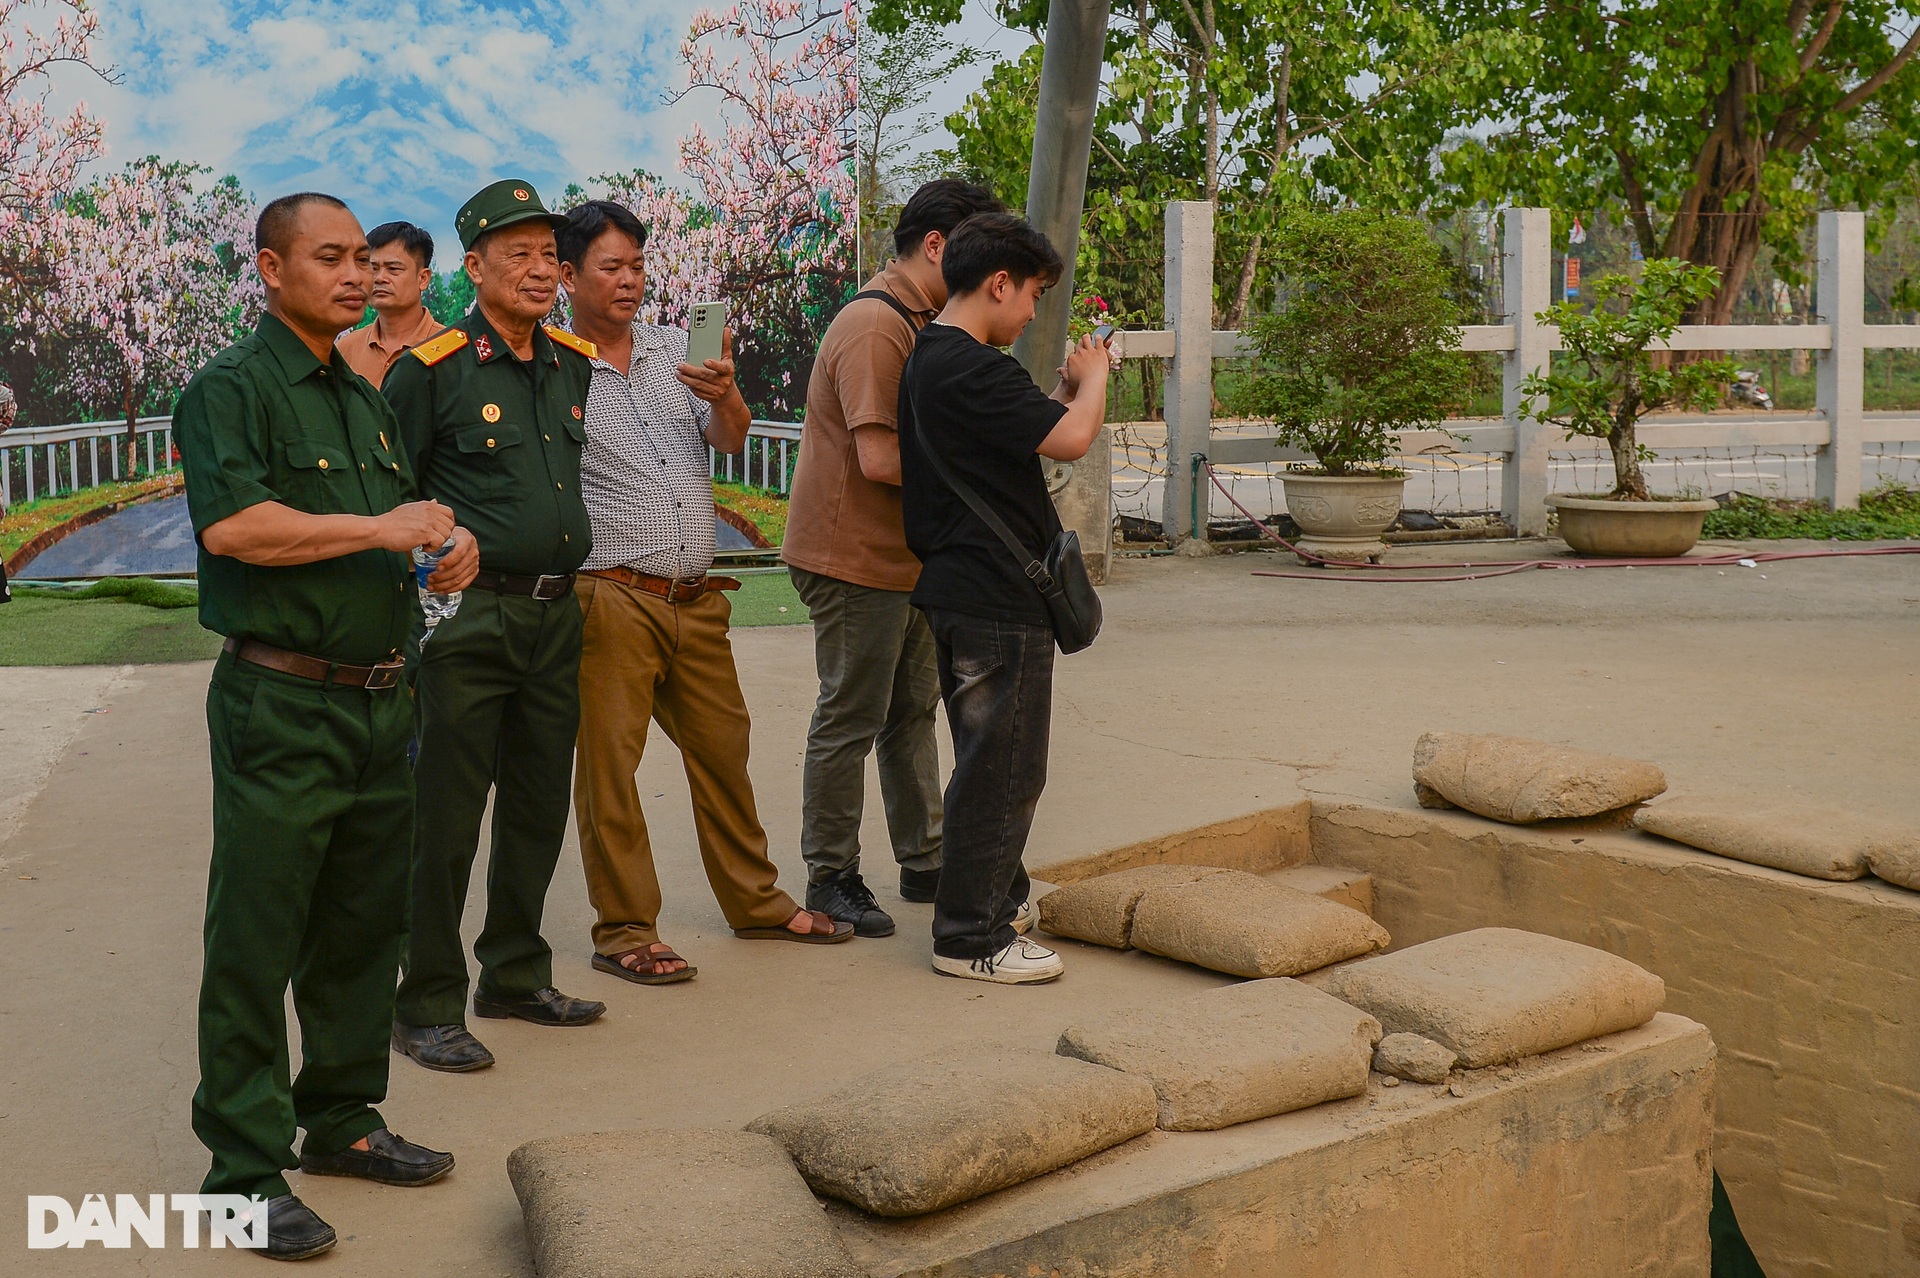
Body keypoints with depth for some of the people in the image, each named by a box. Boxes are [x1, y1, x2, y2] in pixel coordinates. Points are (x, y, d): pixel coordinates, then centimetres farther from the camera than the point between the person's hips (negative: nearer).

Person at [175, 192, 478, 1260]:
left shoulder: (365, 399, 18)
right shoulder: (231, 389, -8)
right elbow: (231, 525, -24)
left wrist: (451, 544, 7)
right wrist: (380, 530, -19)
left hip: (381, 699, 8)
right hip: (282, 703, -8)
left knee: (366, 926, 15)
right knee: (256, 942, -2)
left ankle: (341, 1119, 30)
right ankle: (245, 1169, 5)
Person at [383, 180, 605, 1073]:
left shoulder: (575, 364, 10)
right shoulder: (431, 369, -8)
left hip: (556, 614, 7)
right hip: (470, 620, -6)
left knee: (539, 807, 15)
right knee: (446, 816, -2)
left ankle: (516, 975, 29)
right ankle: (426, 1008, 8)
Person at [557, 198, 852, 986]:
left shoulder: (678, 352, 11)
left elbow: (731, 440, 0)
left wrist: (725, 395, -19)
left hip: (697, 599, 6)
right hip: (612, 599, -5)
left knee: (723, 749, 15)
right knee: (608, 762, -2)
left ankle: (756, 902, 28)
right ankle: (624, 931, 9)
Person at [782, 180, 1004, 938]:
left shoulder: (918, 324, 15)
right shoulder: (875, 326, -19)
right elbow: (880, 458, -27)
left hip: (904, 556, 10)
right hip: (855, 559, -10)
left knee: (912, 711, 16)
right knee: (850, 722, -1)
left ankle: (924, 862, 26)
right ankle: (831, 878, 11)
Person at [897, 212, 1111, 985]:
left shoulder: (929, 359, 14)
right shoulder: (971, 368, -20)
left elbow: (1031, 433, 18)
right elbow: (1072, 440, -22)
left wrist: (1065, 390, 8)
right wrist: (1093, 380, -4)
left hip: (958, 593, 11)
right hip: (998, 601, -11)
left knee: (991, 764, 21)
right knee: (1004, 770, -2)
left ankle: (992, 899, 33)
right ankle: (971, 936, 6)